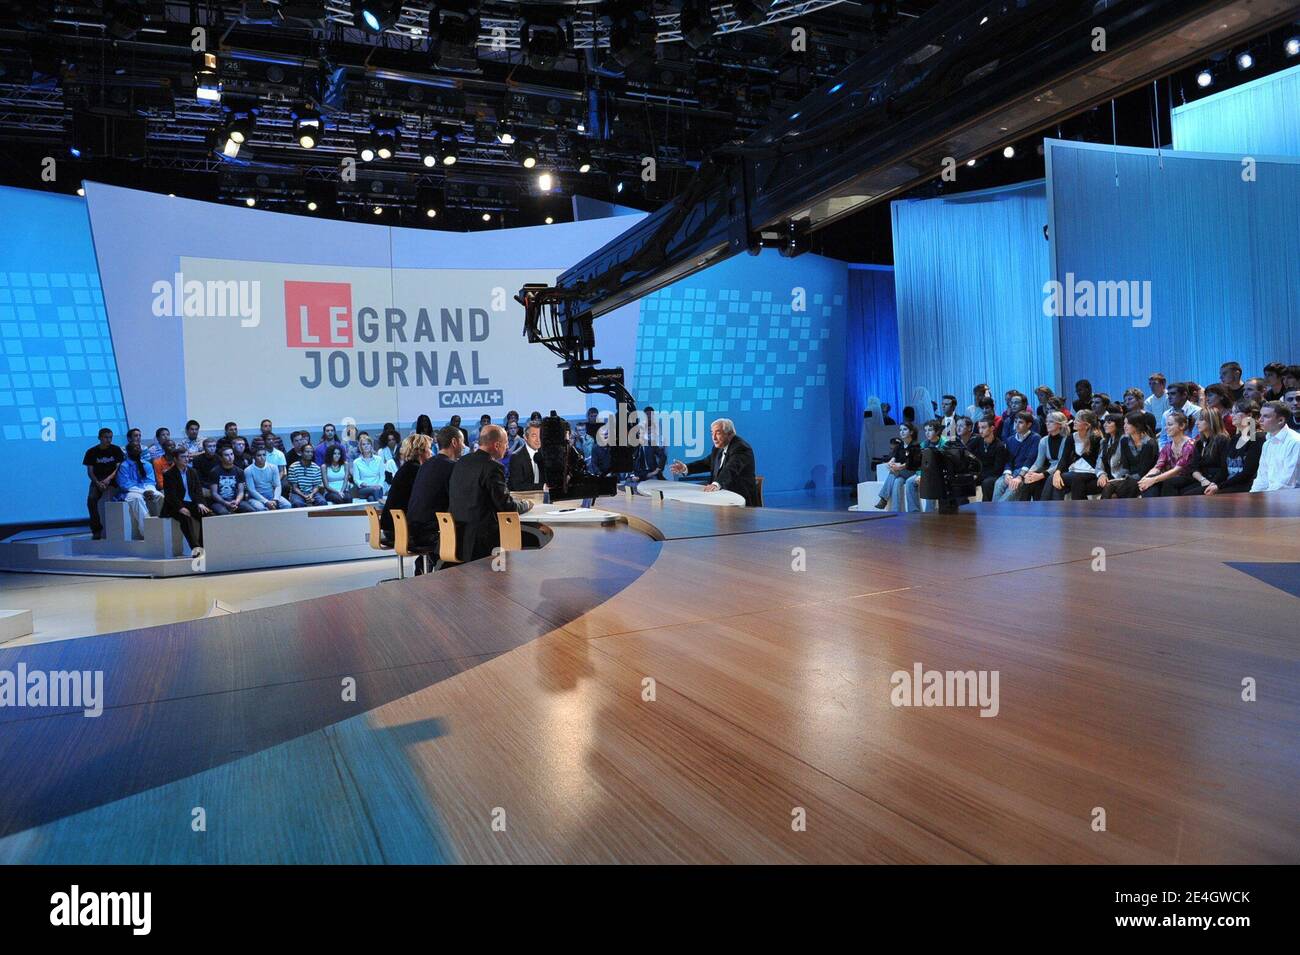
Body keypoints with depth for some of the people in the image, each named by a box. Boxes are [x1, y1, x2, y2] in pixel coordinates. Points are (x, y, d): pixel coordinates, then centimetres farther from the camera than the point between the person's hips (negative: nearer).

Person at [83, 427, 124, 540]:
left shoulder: (116, 450, 5)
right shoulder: (91, 452, 6)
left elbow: (119, 468, -1)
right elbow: (90, 471, 3)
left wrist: (108, 479, -17)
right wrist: (98, 483, -14)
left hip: (112, 480, -1)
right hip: (97, 481, 1)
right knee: (91, 499, -25)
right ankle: (96, 529, -20)